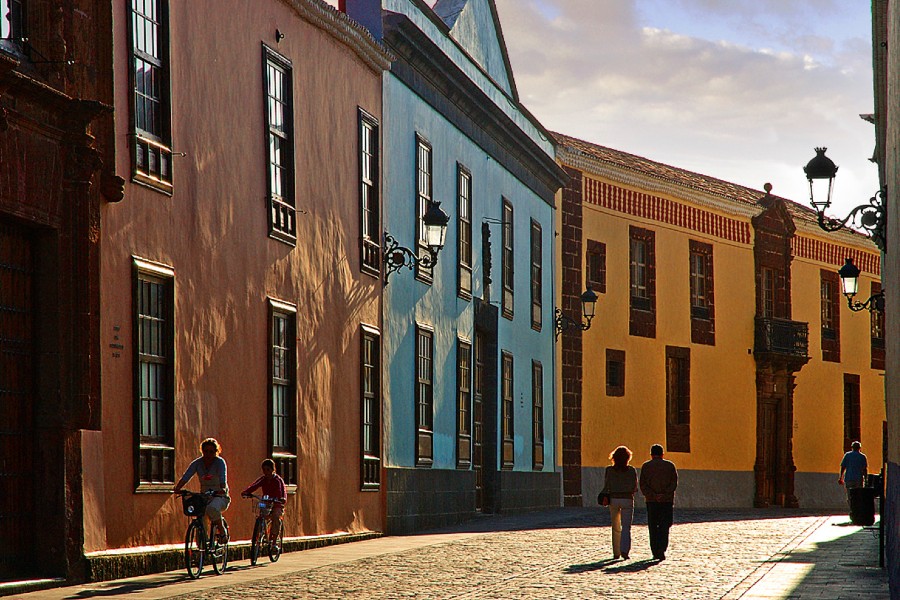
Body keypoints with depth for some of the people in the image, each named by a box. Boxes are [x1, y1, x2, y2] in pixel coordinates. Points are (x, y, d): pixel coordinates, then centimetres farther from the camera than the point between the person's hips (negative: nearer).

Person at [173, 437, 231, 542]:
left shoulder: (220, 462, -9)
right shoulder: (197, 463, 1)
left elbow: (223, 478, -27)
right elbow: (186, 476, -13)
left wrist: (222, 489, -48)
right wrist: (177, 488, -32)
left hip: (220, 496, -4)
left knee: (212, 508, -36)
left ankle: (223, 532, -12)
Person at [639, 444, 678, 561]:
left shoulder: (646, 466, 6)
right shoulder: (670, 465, 7)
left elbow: (643, 485, -4)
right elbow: (674, 483, -4)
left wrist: (653, 495, -11)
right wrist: (664, 494, -11)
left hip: (651, 500, 0)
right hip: (667, 500, 0)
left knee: (653, 527, 9)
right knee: (664, 526, 1)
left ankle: (655, 552, 6)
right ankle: (662, 550, -17)